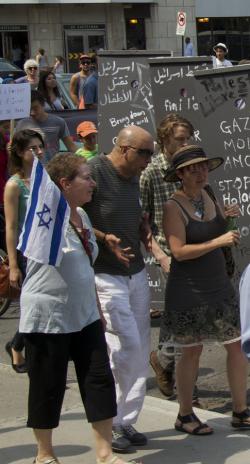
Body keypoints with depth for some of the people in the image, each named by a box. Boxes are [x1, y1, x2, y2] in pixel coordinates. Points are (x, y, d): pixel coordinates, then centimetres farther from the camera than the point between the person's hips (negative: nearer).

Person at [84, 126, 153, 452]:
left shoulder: (134, 178, 11)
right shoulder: (93, 172, -14)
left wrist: (145, 233, 8)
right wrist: (106, 239, -21)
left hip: (136, 271, 8)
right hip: (105, 275, -8)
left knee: (140, 351, 7)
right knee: (126, 345, -12)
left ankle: (126, 421, 18)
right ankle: (109, 420, 3)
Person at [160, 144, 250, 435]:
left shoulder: (208, 194, 4)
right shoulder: (173, 207, -14)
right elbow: (179, 251, -22)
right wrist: (217, 242, -29)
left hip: (218, 285, 6)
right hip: (188, 290, -6)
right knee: (192, 351, 3)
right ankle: (184, 416, 19)